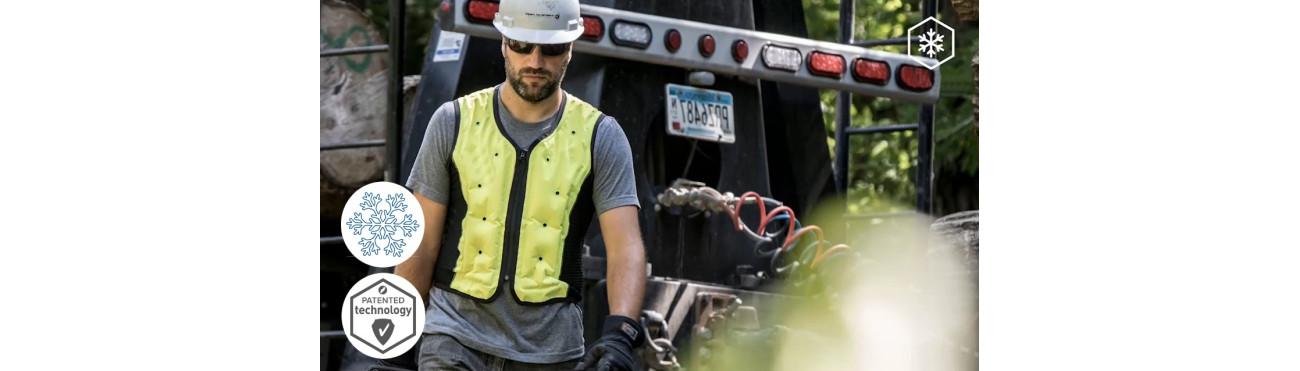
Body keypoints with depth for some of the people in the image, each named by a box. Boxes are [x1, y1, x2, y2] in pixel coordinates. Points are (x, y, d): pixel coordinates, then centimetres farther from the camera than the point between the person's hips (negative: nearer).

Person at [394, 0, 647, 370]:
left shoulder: (600, 137, 2)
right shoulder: (455, 122, 4)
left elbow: (626, 247, -8)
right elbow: (423, 245, 7)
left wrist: (619, 332, -25)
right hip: (457, 333, 0)